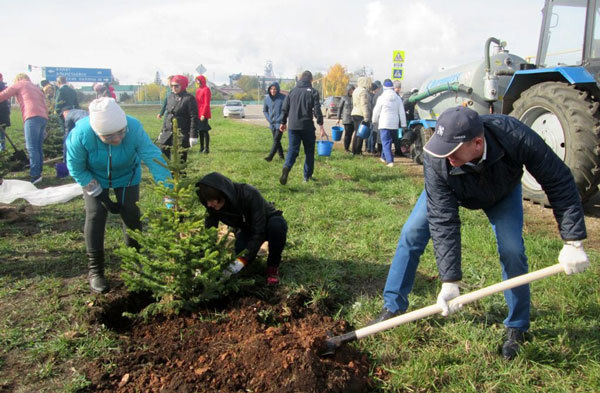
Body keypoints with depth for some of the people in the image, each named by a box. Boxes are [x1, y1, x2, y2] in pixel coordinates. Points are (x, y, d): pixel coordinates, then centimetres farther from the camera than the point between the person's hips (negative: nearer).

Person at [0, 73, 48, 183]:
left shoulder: (20, 84, 14)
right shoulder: (36, 88, 32)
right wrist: (44, 128, 24)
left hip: (33, 117, -7)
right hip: (43, 117, 7)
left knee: (31, 147, -12)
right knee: (38, 147, 8)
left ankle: (35, 175, -19)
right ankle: (38, 172, 6)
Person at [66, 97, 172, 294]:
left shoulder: (134, 128, -37)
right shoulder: (81, 134, -35)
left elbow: (154, 158, -36)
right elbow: (76, 169, -20)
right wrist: (102, 196, -20)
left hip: (127, 176, 1)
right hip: (94, 177, 0)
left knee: (131, 215, -3)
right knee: (95, 215, -10)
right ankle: (95, 271, 4)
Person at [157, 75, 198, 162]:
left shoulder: (189, 99, -8)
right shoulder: (170, 98, 12)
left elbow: (194, 118, -11)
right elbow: (167, 115, 19)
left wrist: (193, 135, -16)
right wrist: (162, 131, 17)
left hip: (182, 134, -6)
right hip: (168, 132, 6)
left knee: (181, 159, 1)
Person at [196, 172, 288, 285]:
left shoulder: (249, 194, -37)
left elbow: (259, 232, -37)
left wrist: (243, 260, -41)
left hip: (267, 222, -3)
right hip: (247, 229, 3)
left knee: (277, 225, -39)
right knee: (241, 251, -29)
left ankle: (273, 267, -15)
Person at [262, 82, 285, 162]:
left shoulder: (283, 98, -10)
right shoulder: (267, 98, 3)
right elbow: (264, 111, 14)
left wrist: (278, 120, -13)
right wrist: (269, 119, 1)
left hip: (279, 123, -5)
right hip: (272, 123, 5)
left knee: (276, 139, -11)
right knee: (276, 140, 12)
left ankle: (270, 156, -12)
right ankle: (281, 155, 25)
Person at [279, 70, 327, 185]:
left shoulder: (292, 91, 9)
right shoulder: (313, 92, -2)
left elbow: (284, 109, 10)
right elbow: (317, 111, -10)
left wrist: (283, 123, 23)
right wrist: (321, 127, -8)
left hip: (293, 127, 3)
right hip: (307, 127, -3)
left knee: (292, 149, 3)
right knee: (309, 152, 11)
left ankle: (286, 167, -26)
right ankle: (307, 176, 15)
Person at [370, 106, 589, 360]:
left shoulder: (515, 136, -41)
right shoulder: (436, 161, -41)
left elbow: (559, 182, -29)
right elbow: (443, 222, -38)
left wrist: (573, 242, -31)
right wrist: (449, 281, -39)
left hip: (503, 190, 0)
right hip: (451, 190, 0)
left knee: (512, 250, -15)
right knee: (412, 233, -10)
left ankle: (517, 329, 9)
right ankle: (393, 308, 7)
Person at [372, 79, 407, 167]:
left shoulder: (381, 98, -7)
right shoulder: (398, 98, 5)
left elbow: (376, 111, 0)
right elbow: (402, 113, 7)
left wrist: (375, 120, 16)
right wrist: (403, 124, 11)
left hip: (384, 124, -5)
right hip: (394, 124, 5)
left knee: (386, 143, -7)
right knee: (388, 142, 20)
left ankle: (389, 161, -19)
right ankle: (384, 157, 33)